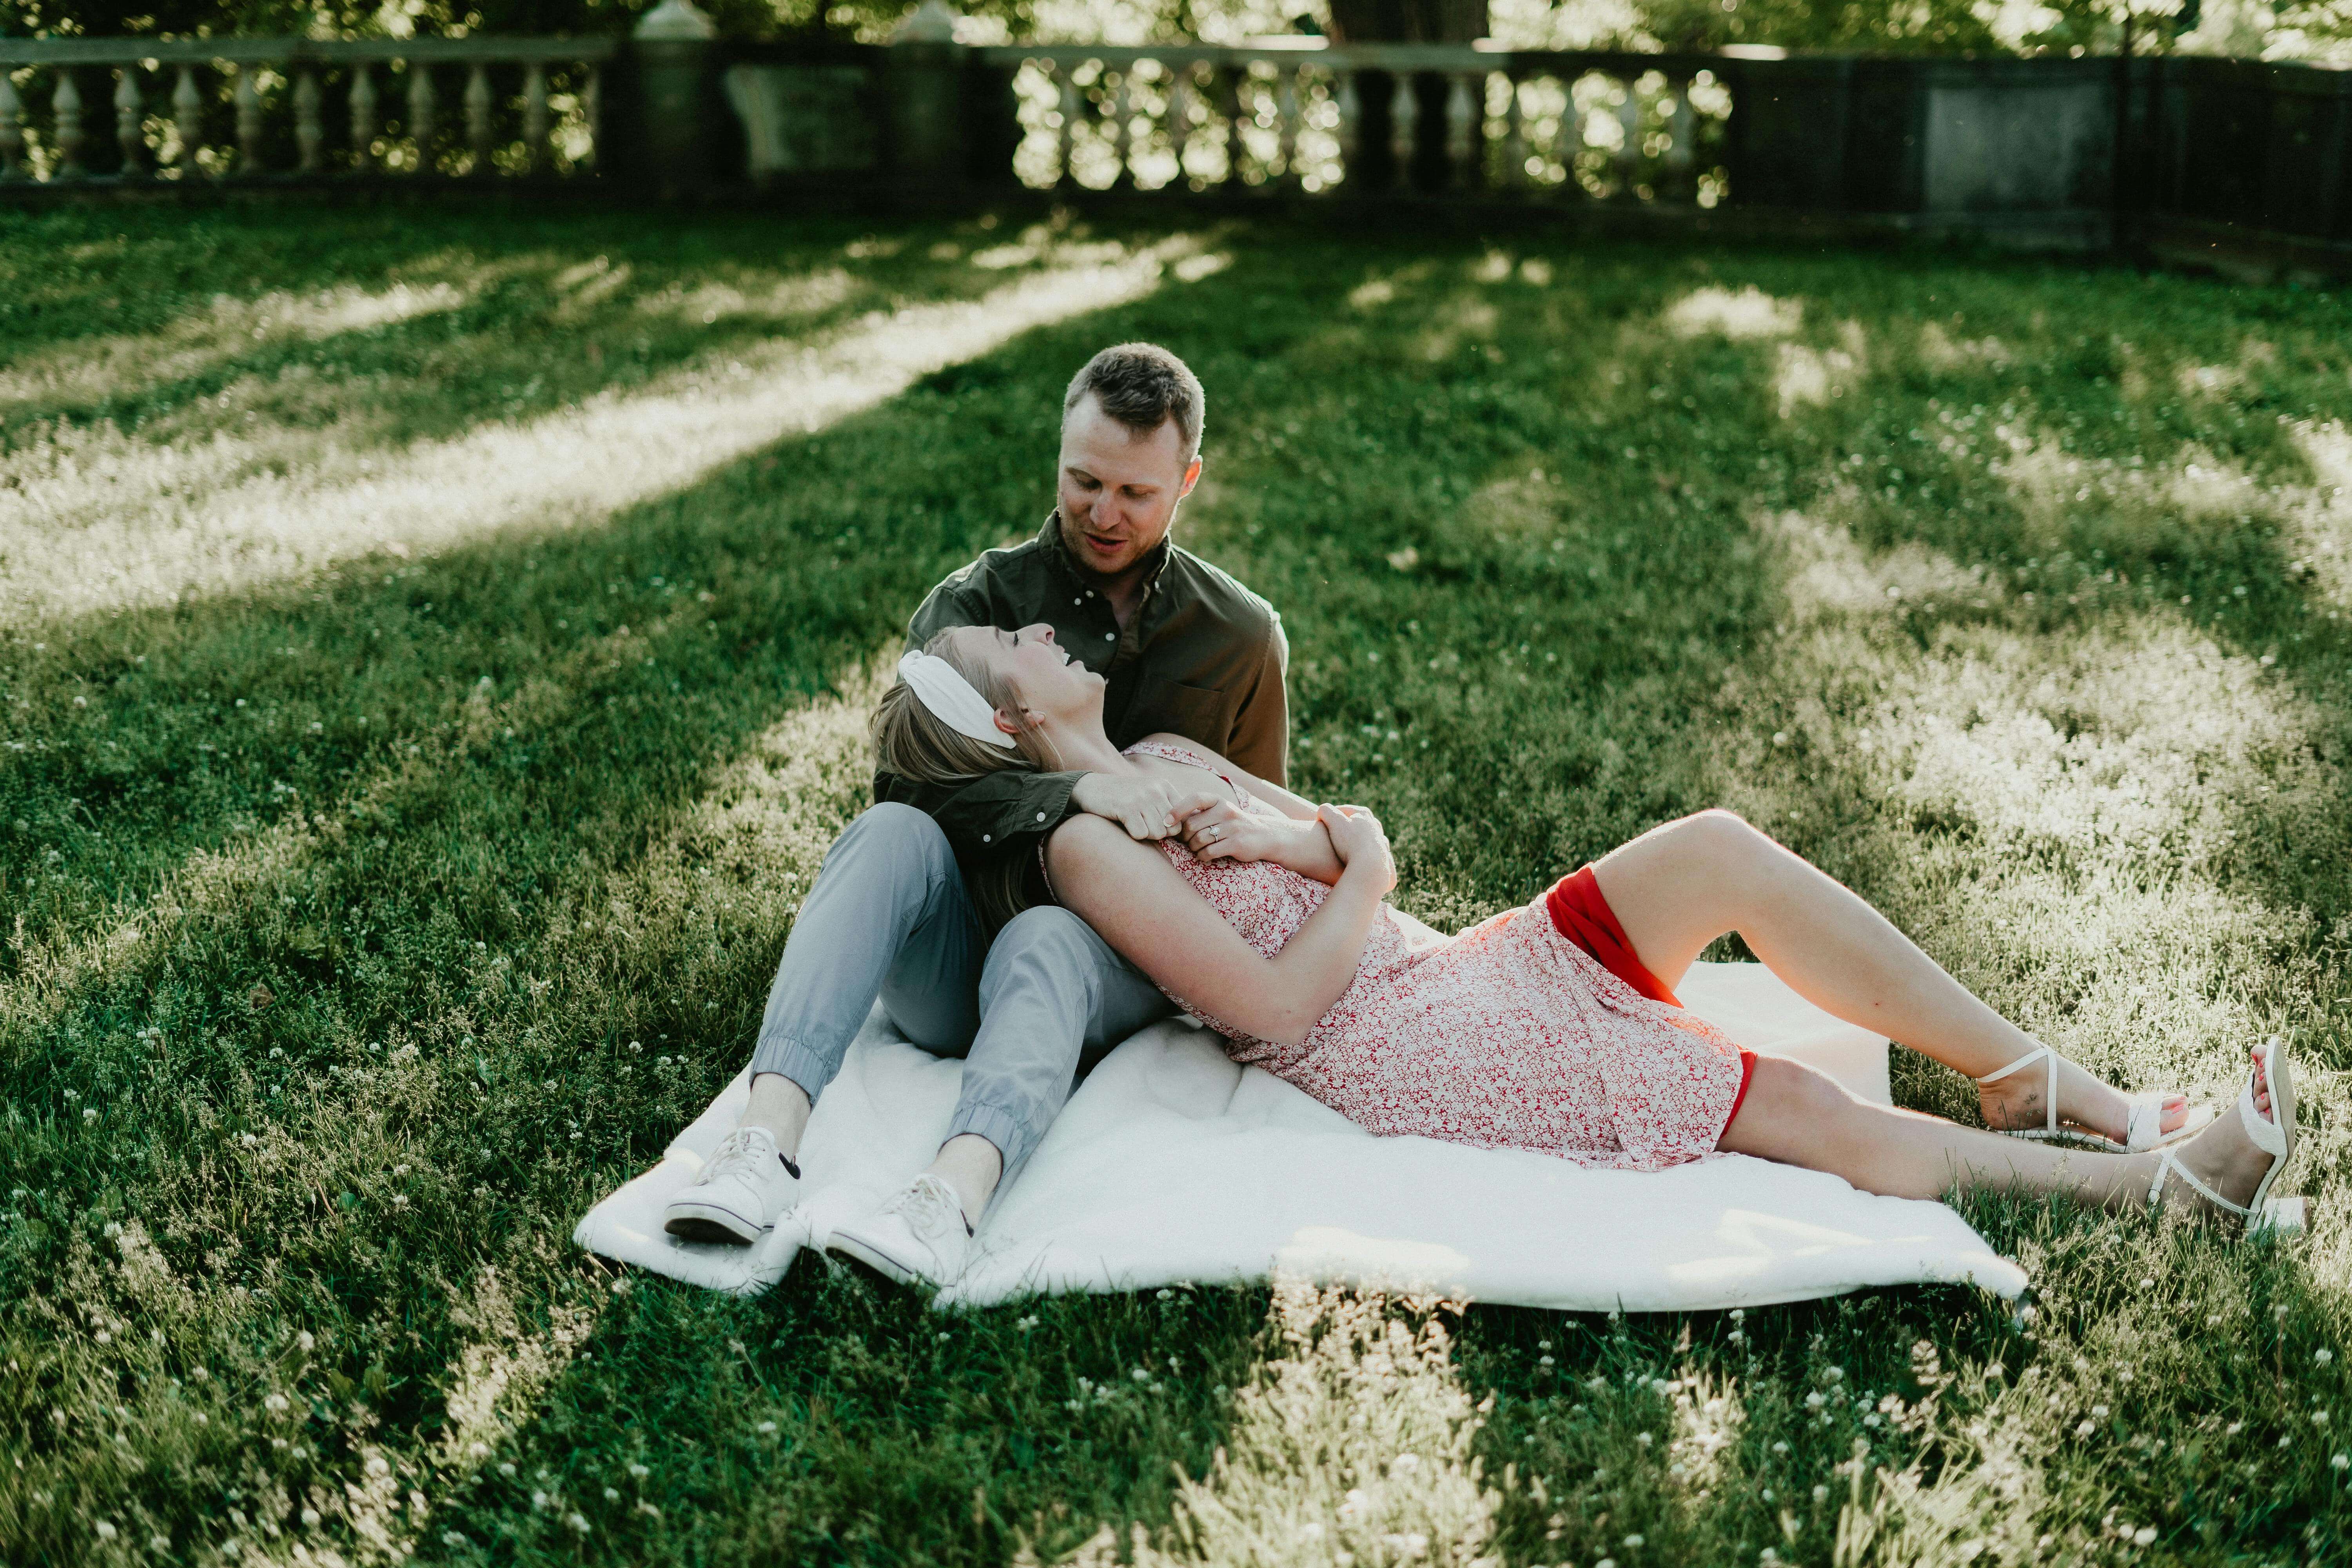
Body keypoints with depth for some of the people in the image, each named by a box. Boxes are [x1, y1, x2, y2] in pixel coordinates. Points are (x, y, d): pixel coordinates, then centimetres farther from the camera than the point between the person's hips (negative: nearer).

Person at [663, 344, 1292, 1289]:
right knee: (894, 831, -31)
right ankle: (769, 1141, -46)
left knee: (1044, 939, -36)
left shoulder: (1240, 637, 7)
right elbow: (910, 775, -16)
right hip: (949, 968, 1)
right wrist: (1075, 792, -30)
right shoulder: (980, 602, 2)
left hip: (1110, 962, -1)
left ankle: (953, 1197, -62)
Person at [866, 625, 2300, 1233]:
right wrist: (1356, 871, -6)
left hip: (1472, 972, 8)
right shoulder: (1085, 847, -13)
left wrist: (1307, 841, -7)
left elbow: (1358, 838, 15)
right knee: (1810, 1112, -14)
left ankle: (2056, 1085, -6)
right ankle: (2147, 1176, -3)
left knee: (1722, 849, -13)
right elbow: (1280, 1006, -18)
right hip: (1416, 1054, -8)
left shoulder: (1162, 756, 15)